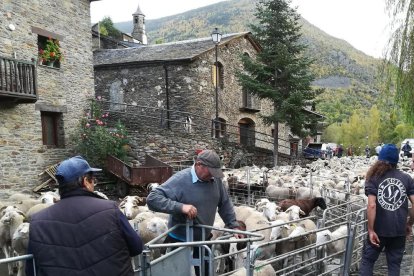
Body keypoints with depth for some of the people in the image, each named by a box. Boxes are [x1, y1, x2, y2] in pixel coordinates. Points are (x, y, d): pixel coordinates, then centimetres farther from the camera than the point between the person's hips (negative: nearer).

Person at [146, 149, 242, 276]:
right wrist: (181, 207, -37)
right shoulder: (180, 180, -24)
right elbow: (152, 199, -29)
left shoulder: (215, 180, -6)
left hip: (204, 241, 5)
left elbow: (225, 204, 8)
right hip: (179, 242, -5)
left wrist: (233, 225, 3)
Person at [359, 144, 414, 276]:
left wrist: (371, 229, -13)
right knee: (394, 264, 15)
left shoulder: (374, 178, -9)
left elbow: (371, 205, -18)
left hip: (379, 229, -2)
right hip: (400, 230, 3)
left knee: (367, 260, 13)